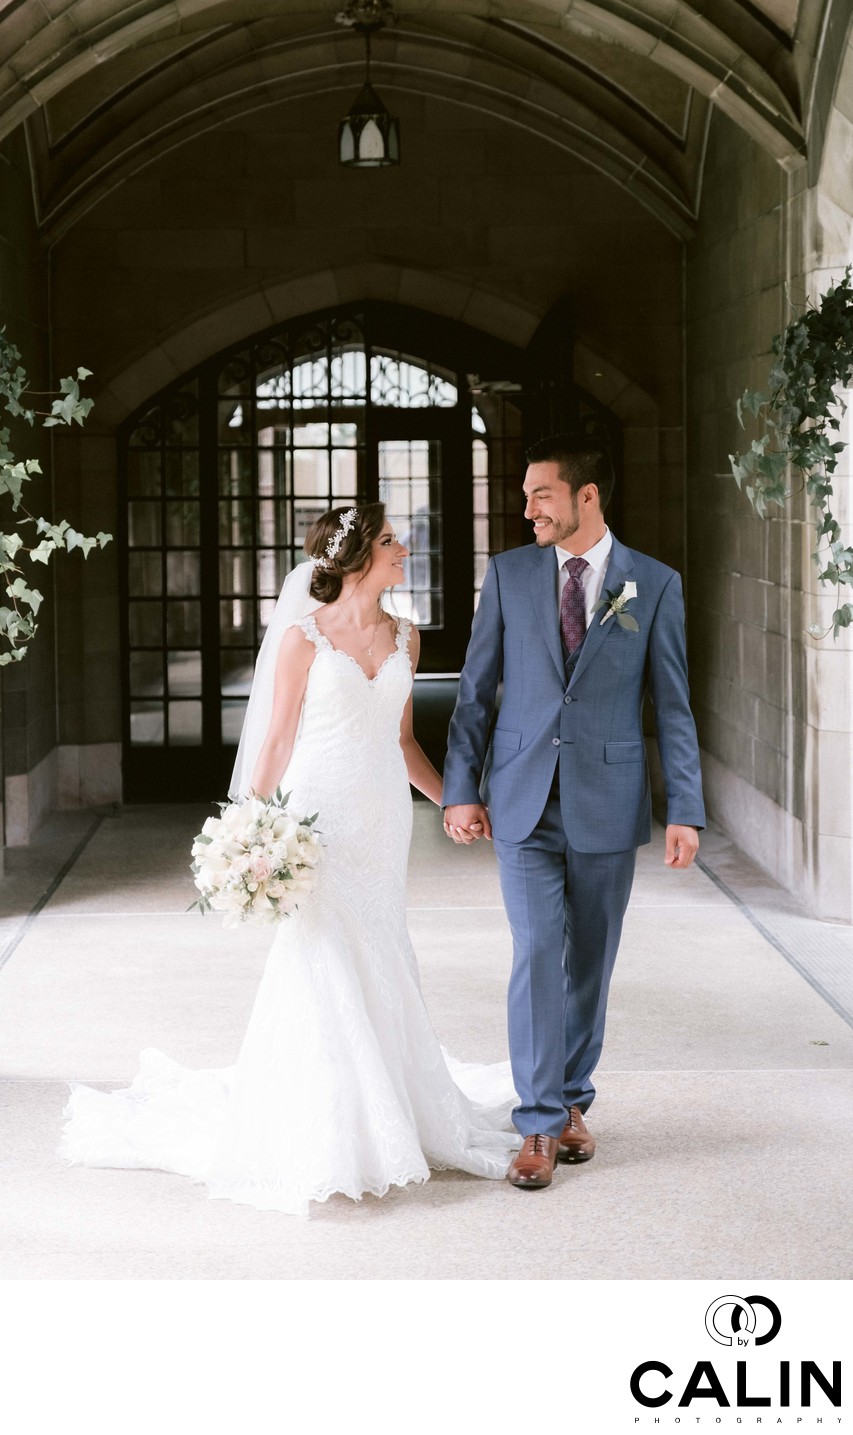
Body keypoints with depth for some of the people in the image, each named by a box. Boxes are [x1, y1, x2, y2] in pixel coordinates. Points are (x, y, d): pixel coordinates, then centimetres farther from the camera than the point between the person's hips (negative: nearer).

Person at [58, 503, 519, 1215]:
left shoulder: (404, 635, 8)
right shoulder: (303, 636, -7)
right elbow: (276, 742, -6)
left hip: (383, 822, 5)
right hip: (319, 817, -5)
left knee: (379, 966, 10)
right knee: (322, 970, -5)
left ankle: (381, 1119, 22)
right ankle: (324, 1142, 5)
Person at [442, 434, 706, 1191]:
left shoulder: (655, 585, 0)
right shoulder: (509, 573, 3)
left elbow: (673, 706, 0)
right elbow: (476, 690, 7)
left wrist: (686, 811, -5)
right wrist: (462, 788, 2)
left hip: (607, 805, 0)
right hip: (524, 802, 0)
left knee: (590, 962, 9)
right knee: (538, 956, -8)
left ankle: (572, 1100, 26)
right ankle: (540, 1126, -2)